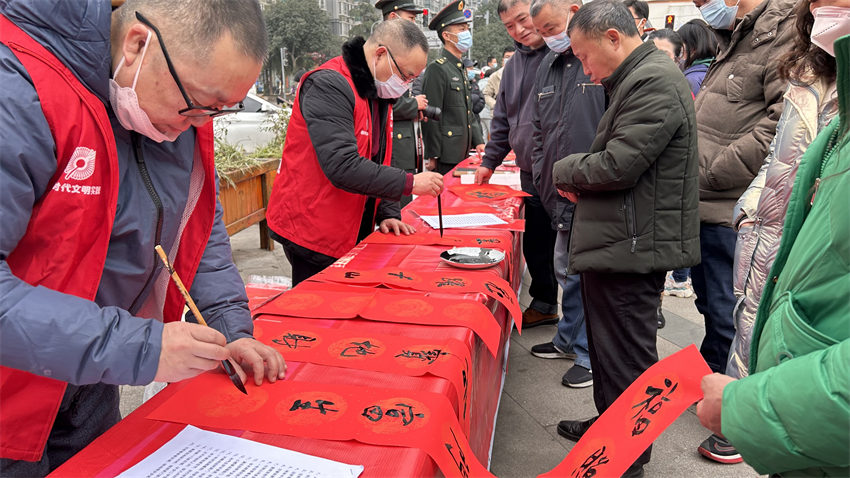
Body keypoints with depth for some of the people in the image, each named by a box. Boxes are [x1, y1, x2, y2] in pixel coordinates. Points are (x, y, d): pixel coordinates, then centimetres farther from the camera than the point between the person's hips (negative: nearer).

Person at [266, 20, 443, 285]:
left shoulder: (377, 93, 12)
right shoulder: (329, 86, -18)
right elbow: (342, 167, -28)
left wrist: (388, 213, 4)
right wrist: (409, 183, -23)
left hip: (354, 233, 9)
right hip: (314, 234, -8)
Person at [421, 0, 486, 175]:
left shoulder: (461, 69, 18)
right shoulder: (436, 69, -12)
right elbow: (430, 117, -16)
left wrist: (478, 141, 12)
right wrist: (433, 157, -17)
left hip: (463, 154, 9)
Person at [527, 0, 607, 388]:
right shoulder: (547, 67, 14)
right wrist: (544, 180, 10)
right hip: (563, 196, 7)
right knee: (566, 270, 18)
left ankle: (591, 354, 19)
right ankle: (569, 339, 36)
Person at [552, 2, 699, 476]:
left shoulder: (655, 81, -18)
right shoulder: (641, 78, 17)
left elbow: (617, 165, -24)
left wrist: (565, 170, -6)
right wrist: (579, 178, 5)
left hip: (630, 249, -11)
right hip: (619, 245, 11)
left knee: (626, 359, 2)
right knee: (608, 347, 22)